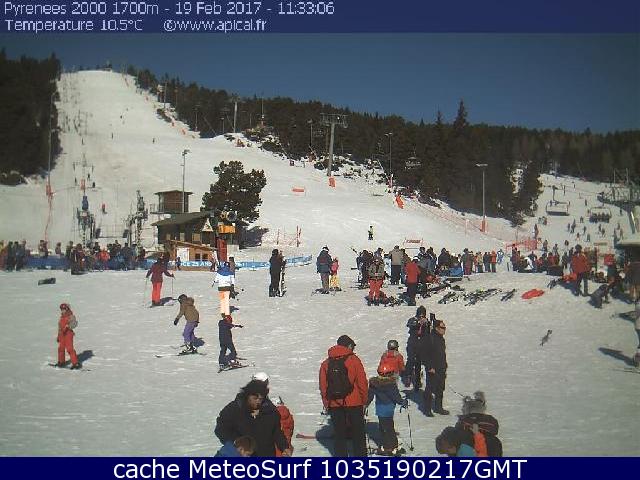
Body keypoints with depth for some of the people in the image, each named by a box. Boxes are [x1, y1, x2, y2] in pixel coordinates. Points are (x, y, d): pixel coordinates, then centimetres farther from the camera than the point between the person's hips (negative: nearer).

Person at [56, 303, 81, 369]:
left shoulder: (71, 316, -7)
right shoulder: (61, 317, 16)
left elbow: (74, 323, -22)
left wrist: (68, 326, -37)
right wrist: (58, 336, 25)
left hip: (68, 334, -8)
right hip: (61, 334, 8)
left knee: (70, 348, -13)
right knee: (61, 348, 14)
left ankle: (76, 363, -11)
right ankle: (61, 362, 31)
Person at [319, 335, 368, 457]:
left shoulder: (326, 363, 4)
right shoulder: (353, 360, -7)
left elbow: (323, 386, 6)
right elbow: (362, 382, -6)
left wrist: (327, 404, 14)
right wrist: (364, 400, 6)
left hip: (334, 405, 3)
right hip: (354, 404, -3)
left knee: (339, 435, 11)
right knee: (358, 434, 9)